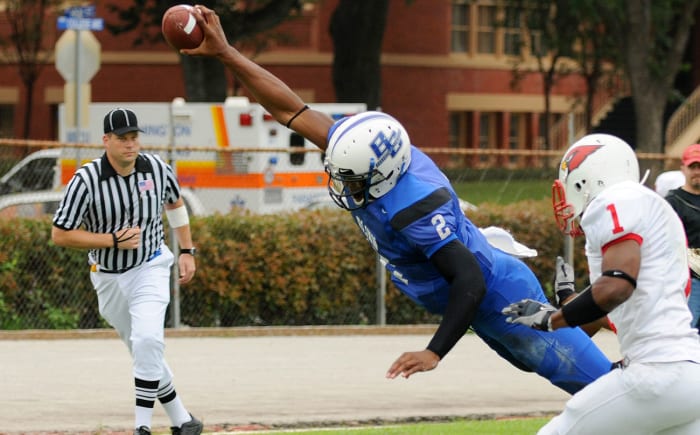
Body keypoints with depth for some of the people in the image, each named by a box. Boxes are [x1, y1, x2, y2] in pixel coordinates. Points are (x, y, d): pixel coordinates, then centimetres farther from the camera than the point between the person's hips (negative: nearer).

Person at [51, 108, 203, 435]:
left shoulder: (156, 168, -9)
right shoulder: (86, 181, -19)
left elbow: (175, 203, 13)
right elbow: (60, 235, -17)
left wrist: (187, 251, 10)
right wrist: (114, 241, -22)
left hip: (150, 269, 0)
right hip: (108, 277, 0)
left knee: (148, 341, -23)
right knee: (146, 352, 9)